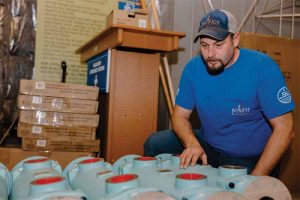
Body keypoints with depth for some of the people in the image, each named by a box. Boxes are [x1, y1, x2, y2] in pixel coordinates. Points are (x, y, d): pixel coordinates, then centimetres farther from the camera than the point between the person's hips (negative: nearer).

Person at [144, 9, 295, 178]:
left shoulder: (262, 67, -18)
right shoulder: (194, 67, -5)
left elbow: (284, 129, -18)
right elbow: (180, 115, 0)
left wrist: (254, 179, -24)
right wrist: (193, 144, -23)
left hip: (252, 160, -4)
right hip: (209, 145, 5)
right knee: (155, 144, -8)